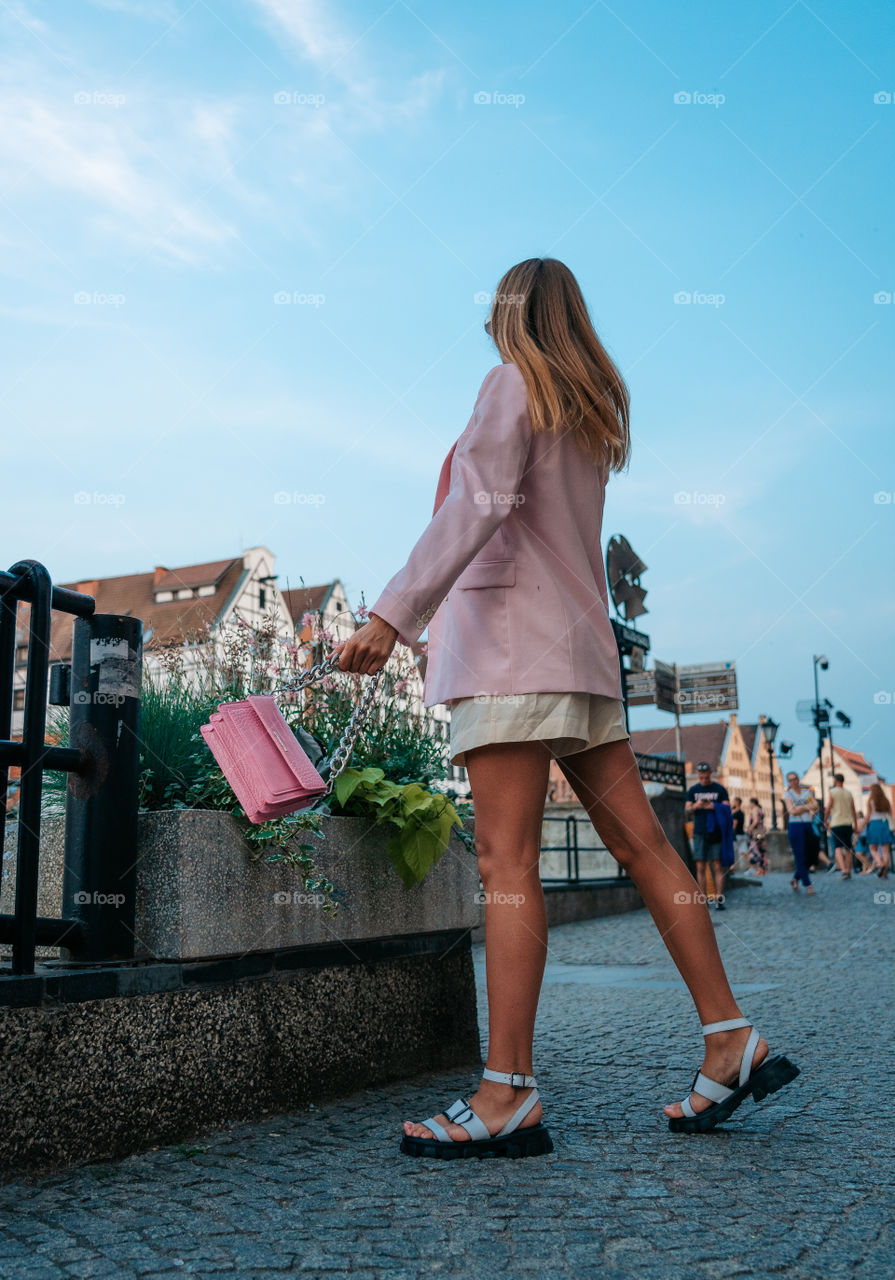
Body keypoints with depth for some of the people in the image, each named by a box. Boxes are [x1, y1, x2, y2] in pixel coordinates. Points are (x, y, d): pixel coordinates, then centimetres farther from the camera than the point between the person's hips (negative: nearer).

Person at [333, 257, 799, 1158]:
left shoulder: (514, 382, -1)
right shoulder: (594, 407, 23)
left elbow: (478, 508, -18)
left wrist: (391, 617, -25)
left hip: (513, 642, -9)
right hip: (579, 643, 9)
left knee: (506, 859, -14)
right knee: (639, 843, 6)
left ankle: (507, 1093, -16)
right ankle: (731, 1041, 8)